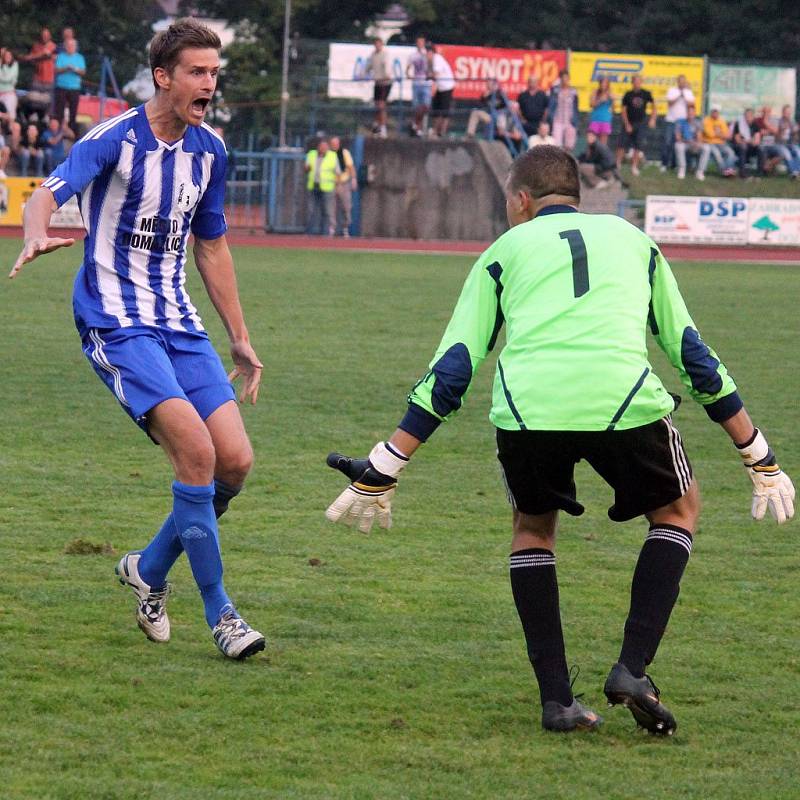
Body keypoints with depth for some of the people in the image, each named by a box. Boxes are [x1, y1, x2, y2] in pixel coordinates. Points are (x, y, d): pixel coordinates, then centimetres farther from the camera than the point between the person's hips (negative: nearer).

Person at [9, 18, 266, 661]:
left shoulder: (209, 150, 8)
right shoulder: (116, 139, -12)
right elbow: (49, 193, -25)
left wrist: (240, 339, 21)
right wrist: (37, 235, -49)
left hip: (178, 321, 7)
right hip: (116, 322, -7)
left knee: (235, 461, -5)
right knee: (196, 450, -21)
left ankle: (149, 571, 18)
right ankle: (219, 611, -11)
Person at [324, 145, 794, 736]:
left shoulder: (506, 250, 25)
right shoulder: (633, 239, 30)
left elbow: (451, 369, 18)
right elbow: (693, 355, 31)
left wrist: (381, 473, 20)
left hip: (527, 409, 0)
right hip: (624, 400, 0)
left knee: (533, 528, 29)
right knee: (678, 511, 27)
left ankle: (557, 698, 17)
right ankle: (633, 669, 9)